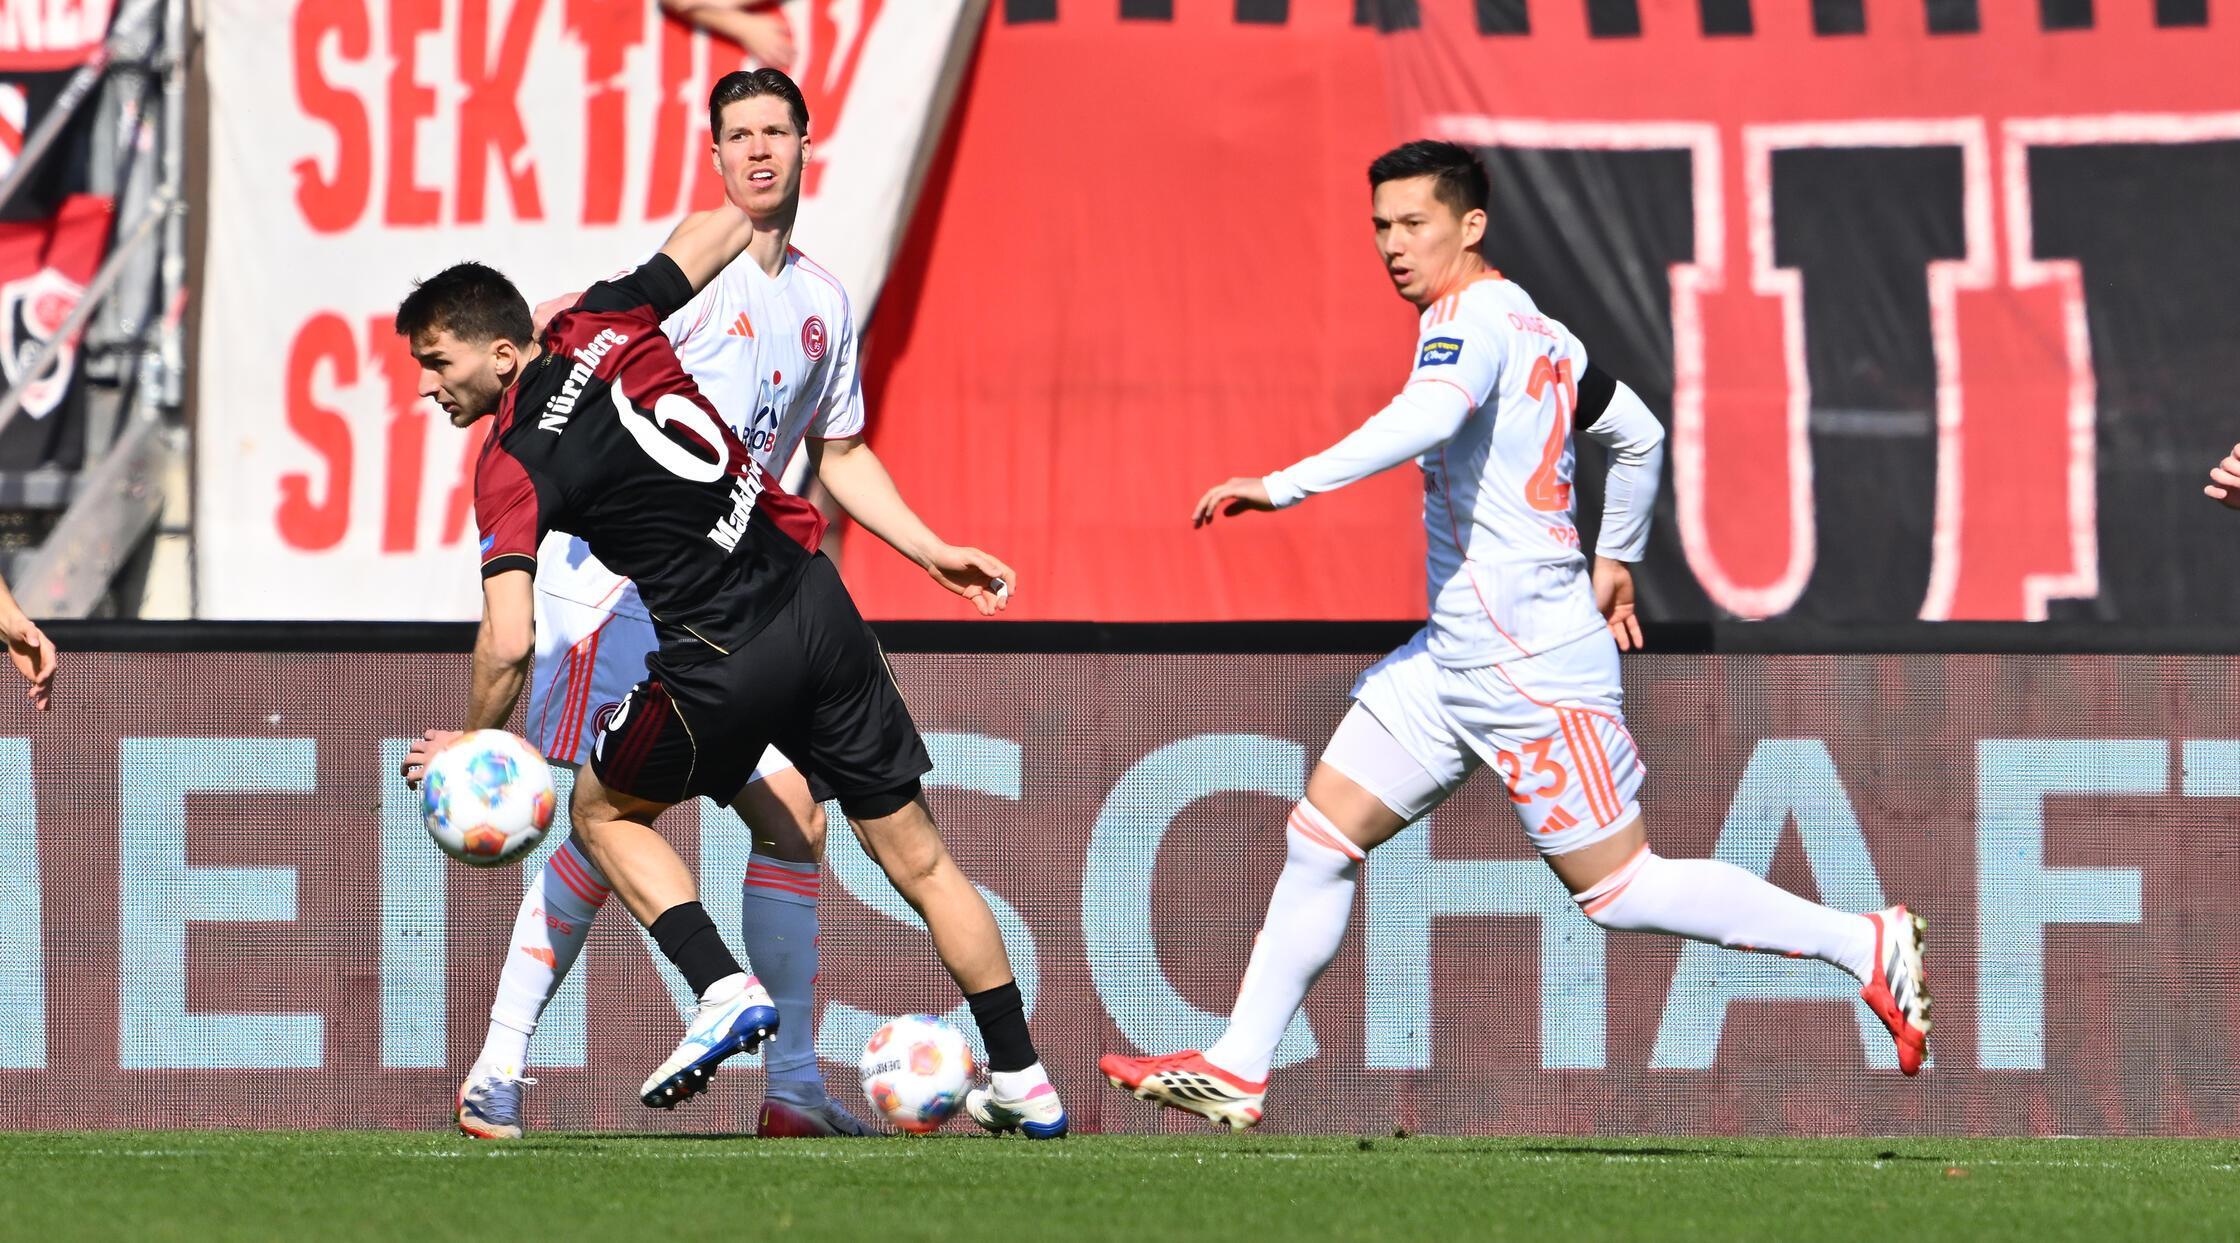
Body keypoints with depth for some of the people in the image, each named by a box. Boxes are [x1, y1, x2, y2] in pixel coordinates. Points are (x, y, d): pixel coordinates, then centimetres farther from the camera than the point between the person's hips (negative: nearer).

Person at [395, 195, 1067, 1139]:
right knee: (915, 856, 15)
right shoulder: (599, 325, 2)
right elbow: (729, 225, 17)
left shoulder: (514, 467, -10)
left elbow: (509, 646, -17)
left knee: (602, 808, 22)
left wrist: (473, 745, -2)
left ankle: (725, 990, 4)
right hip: (816, 600, 6)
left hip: (722, 665, -6)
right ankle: (1021, 1080, 18)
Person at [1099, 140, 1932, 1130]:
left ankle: (1867, 945, 3)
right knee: (1319, 836, 6)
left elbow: (1428, 417, -36)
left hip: (1532, 666, -10)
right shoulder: (1532, 328, 14)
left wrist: (1282, 487, -37)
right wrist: (1615, 557, 37)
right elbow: (1638, 436, 26)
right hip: (1456, 658, 10)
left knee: (1618, 889, -5)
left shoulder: (1471, 316, -14)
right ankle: (1236, 1072, 8)